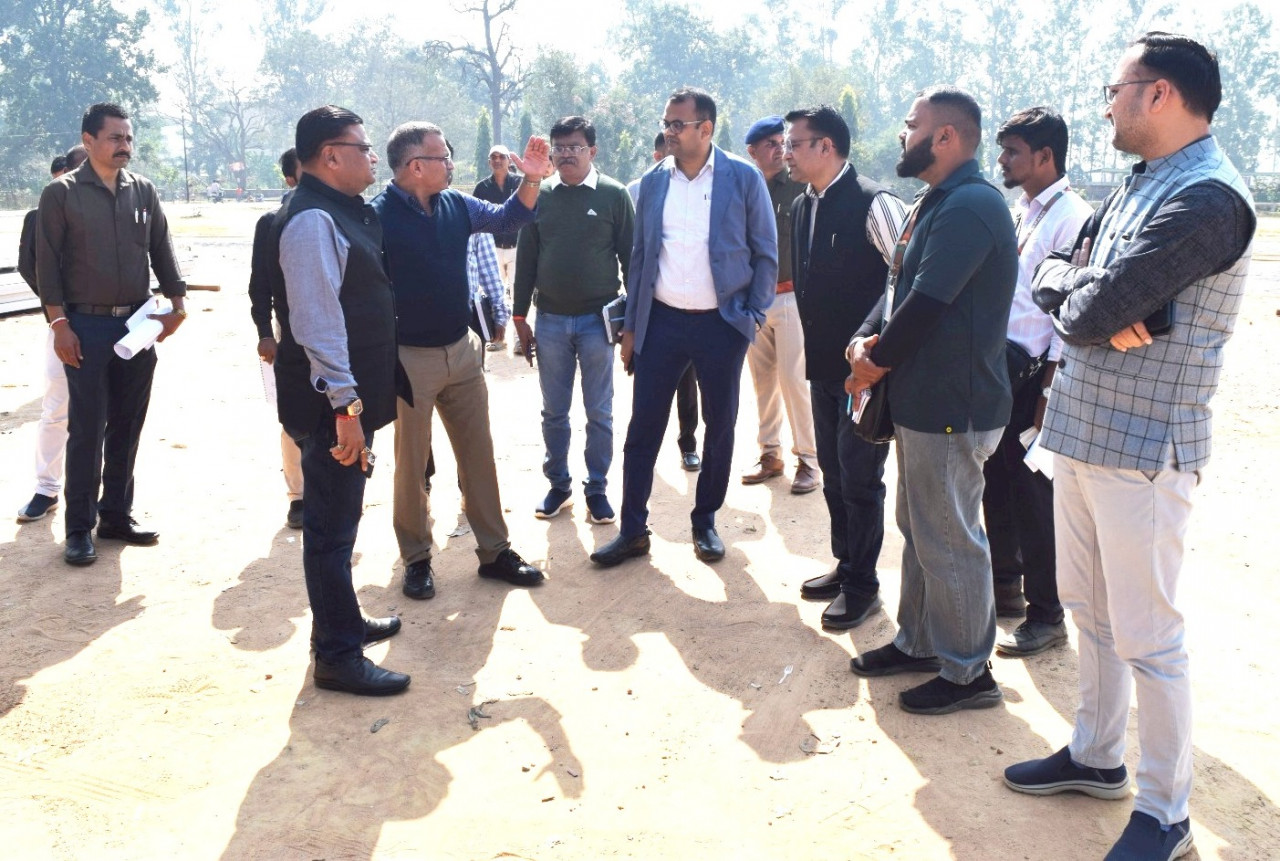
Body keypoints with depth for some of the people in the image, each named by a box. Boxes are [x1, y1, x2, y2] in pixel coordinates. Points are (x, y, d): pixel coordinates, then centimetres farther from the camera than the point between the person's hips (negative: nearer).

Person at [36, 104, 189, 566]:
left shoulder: (143, 191, 8)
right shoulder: (61, 193, -3)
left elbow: (162, 251, 12)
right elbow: (47, 264, -4)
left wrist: (176, 302, 2)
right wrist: (59, 324, -10)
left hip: (138, 322, 4)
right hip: (87, 326, -4)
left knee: (128, 425, 9)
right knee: (87, 429, -1)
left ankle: (117, 514, 21)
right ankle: (79, 528, 8)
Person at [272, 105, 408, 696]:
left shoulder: (343, 212, 14)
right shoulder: (313, 221, -17)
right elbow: (317, 320, -24)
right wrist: (345, 406, -26)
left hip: (350, 394, 10)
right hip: (331, 403, -10)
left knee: (339, 518, 20)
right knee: (332, 525, -2)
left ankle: (342, 621, 35)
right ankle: (337, 657, 8)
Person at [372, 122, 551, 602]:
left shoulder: (456, 205, 3)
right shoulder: (379, 216, -14)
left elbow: (507, 219, 12)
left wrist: (531, 180, -5)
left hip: (462, 351, 6)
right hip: (409, 359, -6)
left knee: (478, 454, 11)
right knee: (411, 463, 8)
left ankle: (495, 552, 23)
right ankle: (417, 558, 24)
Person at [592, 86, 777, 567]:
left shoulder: (744, 178, -4)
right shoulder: (653, 181, 5)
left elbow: (765, 254, 1)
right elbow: (640, 255, 10)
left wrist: (754, 317, -5)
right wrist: (631, 325, 8)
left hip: (722, 323, -2)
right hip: (661, 320, 2)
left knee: (720, 426, 9)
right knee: (643, 427, 3)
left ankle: (705, 522, 26)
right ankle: (633, 530, 15)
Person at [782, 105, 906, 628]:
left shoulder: (873, 204, -15)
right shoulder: (802, 207, 9)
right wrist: (815, 341, 15)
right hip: (823, 364, 8)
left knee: (859, 478, 1)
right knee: (833, 473, 17)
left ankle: (862, 586, 15)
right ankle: (845, 565, 33)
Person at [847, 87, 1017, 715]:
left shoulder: (970, 205, -19)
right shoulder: (936, 203, 15)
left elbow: (926, 302, -23)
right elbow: (900, 286, 13)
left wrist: (879, 361, -10)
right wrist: (865, 340, -5)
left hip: (953, 405, -10)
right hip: (922, 399, 10)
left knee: (949, 542, 0)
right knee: (918, 529, 20)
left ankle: (967, 673, 16)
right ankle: (919, 642, 35)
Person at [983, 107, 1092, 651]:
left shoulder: (1072, 218, -14)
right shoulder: (1022, 212, 13)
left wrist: (1049, 393, -20)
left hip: (1037, 373, -8)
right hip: (1000, 363, 8)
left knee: (1033, 492, -1)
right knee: (997, 481, 17)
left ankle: (1046, 616, 14)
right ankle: (1005, 585, 34)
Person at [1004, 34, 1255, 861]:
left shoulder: (1208, 196, -19)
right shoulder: (1140, 182, 12)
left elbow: (1089, 312, -25)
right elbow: (1052, 271, 9)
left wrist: (1082, 295, -3)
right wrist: (1090, 295, -12)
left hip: (1141, 451, -9)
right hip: (1083, 434, 9)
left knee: (1147, 638, 2)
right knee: (1092, 610, 20)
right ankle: (1096, 756, 37)